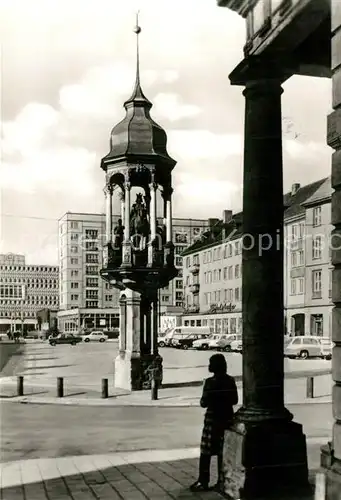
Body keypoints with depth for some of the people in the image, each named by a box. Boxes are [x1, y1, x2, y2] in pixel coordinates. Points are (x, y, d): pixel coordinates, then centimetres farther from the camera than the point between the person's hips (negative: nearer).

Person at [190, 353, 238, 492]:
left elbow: (204, 403, -13)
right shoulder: (231, 381, 1)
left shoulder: (210, 382, -16)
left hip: (213, 419, -5)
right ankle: (222, 481, 16)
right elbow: (234, 400, 9)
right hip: (227, 419, 6)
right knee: (223, 452, 12)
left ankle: (203, 482, 4)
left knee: (206, 452, 3)